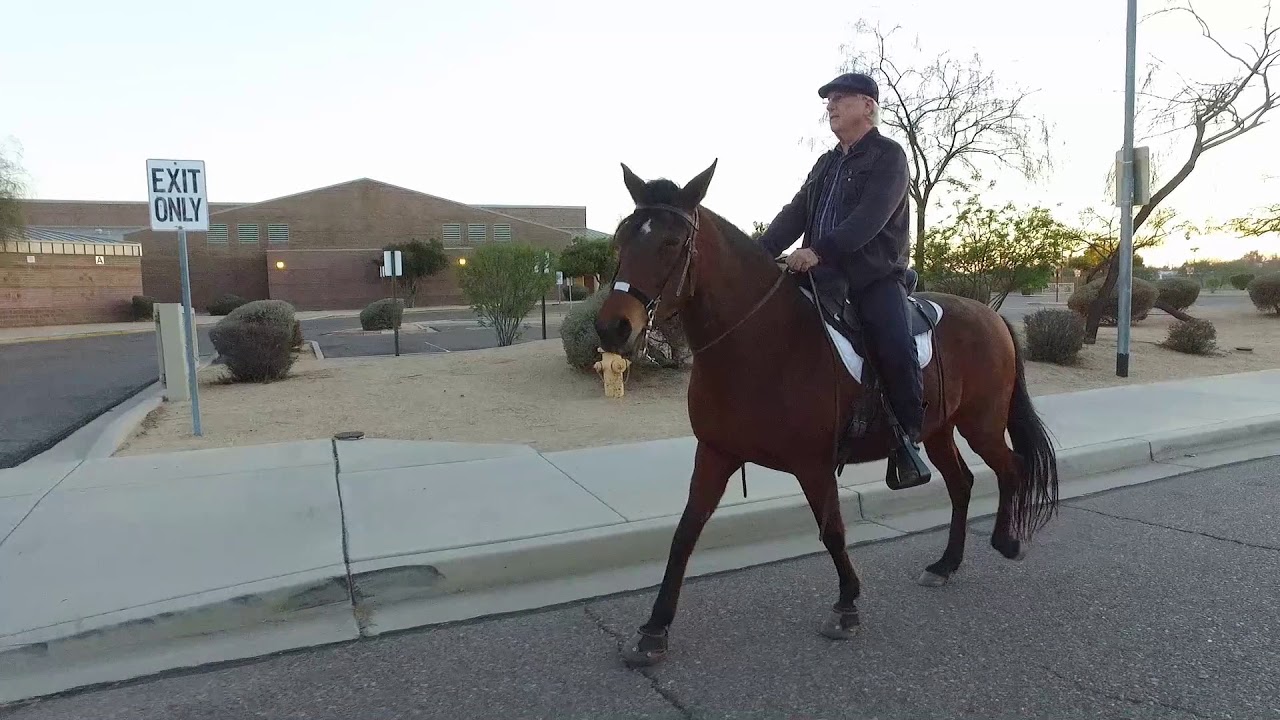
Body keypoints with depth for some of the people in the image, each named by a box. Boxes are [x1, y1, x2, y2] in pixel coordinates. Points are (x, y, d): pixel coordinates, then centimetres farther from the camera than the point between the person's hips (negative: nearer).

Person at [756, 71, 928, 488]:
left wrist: (820, 250, -32)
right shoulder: (826, 163, 21)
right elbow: (795, 213, 12)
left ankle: (908, 439, -10)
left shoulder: (888, 156, -2)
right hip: (827, 276, 7)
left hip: (876, 274, -7)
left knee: (896, 349, -27)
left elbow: (871, 216, -19)